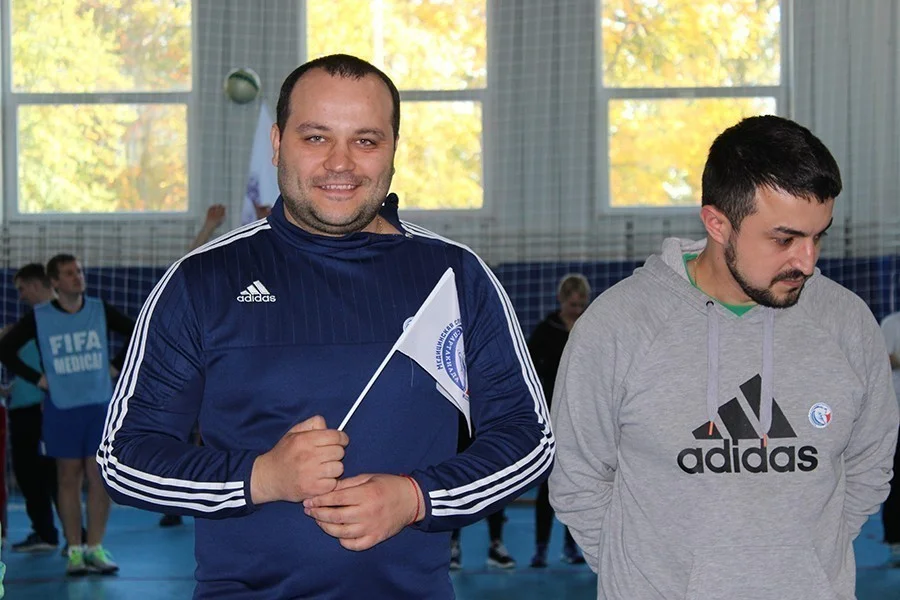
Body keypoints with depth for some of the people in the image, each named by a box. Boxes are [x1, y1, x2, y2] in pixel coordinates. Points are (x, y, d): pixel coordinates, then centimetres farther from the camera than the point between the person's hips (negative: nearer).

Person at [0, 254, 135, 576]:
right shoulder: (38, 318, -3)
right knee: (69, 479, 3)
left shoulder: (101, 310, 2)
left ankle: (95, 548, 7)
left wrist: (117, 365, 4)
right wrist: (36, 378, -2)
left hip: (100, 405, 1)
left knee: (100, 478, -1)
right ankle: (74, 550, 9)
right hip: (61, 408, -1)